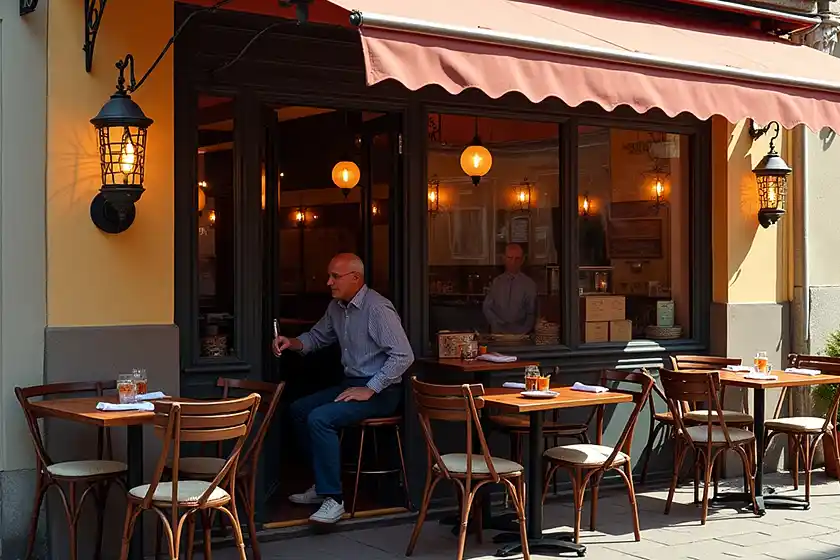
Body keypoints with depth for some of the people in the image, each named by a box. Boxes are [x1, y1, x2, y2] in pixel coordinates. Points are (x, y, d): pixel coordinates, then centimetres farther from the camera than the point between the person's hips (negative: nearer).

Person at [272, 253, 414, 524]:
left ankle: (333, 499, -18)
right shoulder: (337, 307, 8)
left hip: (380, 390, -10)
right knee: (299, 409, 8)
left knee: (319, 418, -25)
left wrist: (370, 390, -23)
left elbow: (403, 356, -25)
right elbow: (317, 337, 25)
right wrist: (292, 343, 4)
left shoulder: (378, 309, -20)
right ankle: (323, 483, 15)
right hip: (352, 383, 10)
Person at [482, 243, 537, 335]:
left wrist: (522, 332, -8)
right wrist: (499, 325, -3)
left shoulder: (529, 284, 2)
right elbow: (487, 308, 9)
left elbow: (531, 314, 4)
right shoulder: (496, 282, 8)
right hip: (498, 333, 1)